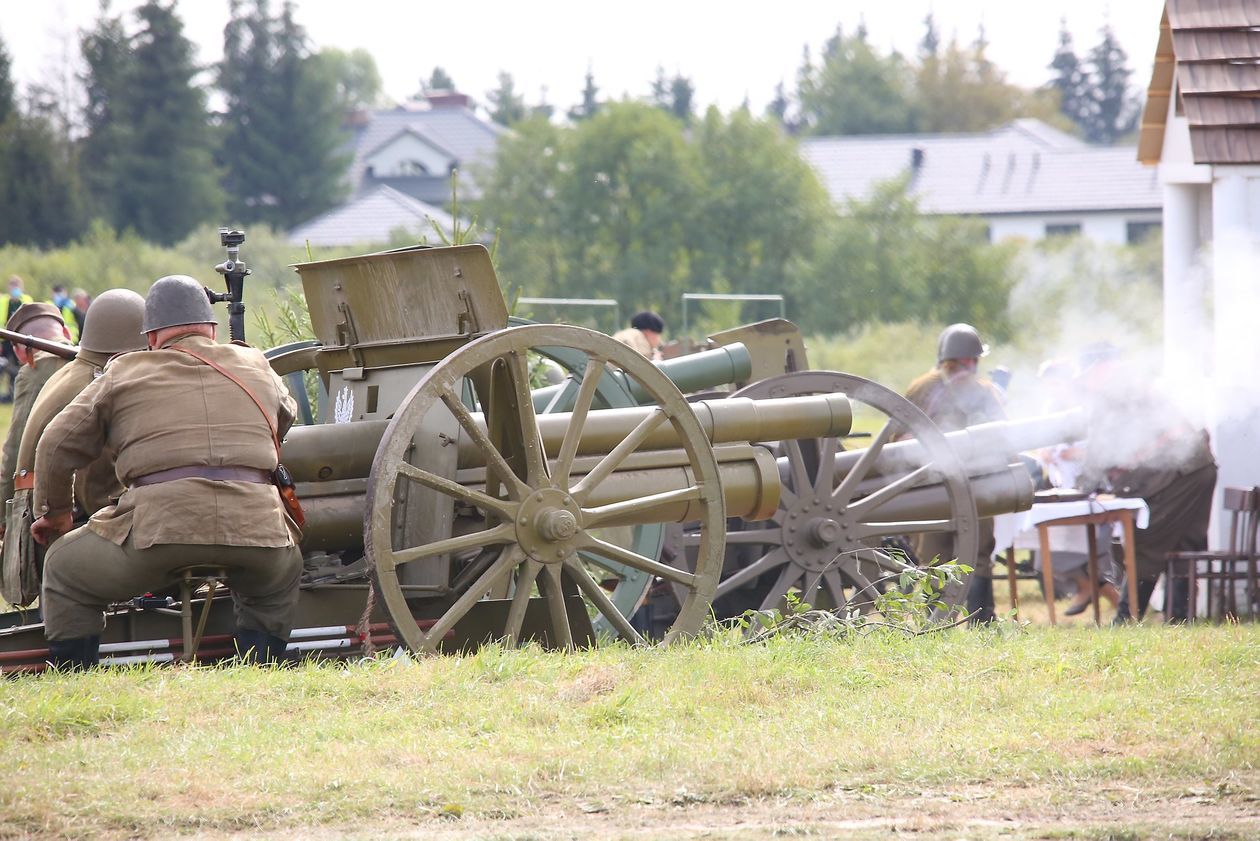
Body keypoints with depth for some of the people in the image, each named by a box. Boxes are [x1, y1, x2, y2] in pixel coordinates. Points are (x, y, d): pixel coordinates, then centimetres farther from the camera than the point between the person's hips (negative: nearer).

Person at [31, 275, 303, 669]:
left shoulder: (124, 374, 18)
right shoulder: (255, 367, 24)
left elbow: (57, 445, 21)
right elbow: (287, 421, 43)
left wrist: (52, 513, 37)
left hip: (161, 523, -3)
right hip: (255, 528, 3)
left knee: (64, 569, 21)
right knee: (278, 582, 36)